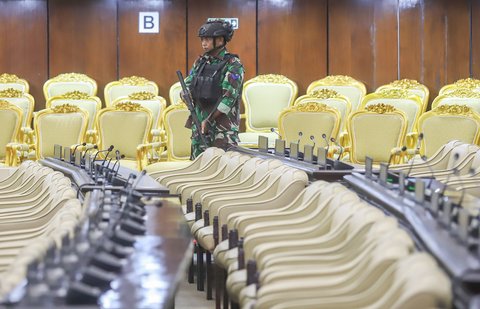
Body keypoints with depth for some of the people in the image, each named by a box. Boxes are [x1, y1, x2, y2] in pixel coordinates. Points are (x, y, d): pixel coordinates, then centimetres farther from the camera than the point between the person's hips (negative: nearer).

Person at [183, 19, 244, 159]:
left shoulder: (233, 65, -8)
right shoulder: (200, 62, 12)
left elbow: (229, 97, -16)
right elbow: (187, 86, 14)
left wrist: (208, 120, -16)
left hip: (224, 128, -6)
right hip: (199, 125, 7)